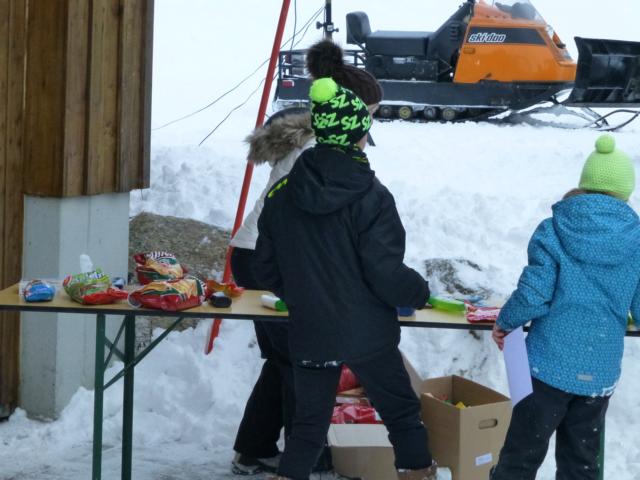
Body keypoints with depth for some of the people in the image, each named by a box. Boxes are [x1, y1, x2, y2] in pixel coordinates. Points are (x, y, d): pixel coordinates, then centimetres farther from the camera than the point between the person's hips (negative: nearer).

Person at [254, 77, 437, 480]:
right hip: (367, 335, -4)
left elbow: (265, 269, 5)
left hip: (308, 335, 4)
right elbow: (386, 274, -18)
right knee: (402, 413, 14)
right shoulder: (370, 197, -16)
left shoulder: (282, 194, -1)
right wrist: (420, 293, 2)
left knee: (309, 423, 16)